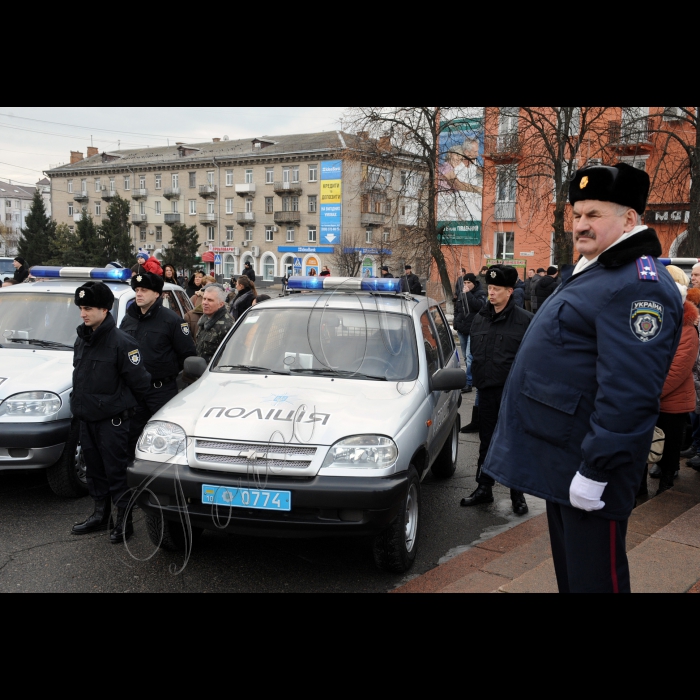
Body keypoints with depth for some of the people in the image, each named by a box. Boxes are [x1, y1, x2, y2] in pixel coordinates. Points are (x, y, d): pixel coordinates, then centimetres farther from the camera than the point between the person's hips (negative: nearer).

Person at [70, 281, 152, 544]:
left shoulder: (121, 342, -17)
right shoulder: (82, 339, 8)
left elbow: (139, 380, -15)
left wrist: (128, 404, -2)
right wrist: (81, 403, 17)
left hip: (112, 419, -8)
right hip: (87, 418, 8)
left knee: (117, 472, 0)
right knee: (95, 469, 17)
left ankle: (124, 520, 11)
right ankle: (100, 515, 30)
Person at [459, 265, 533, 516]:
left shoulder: (524, 320, -9)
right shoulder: (480, 319, 9)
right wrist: (478, 378, 13)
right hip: (486, 391, 5)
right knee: (486, 441, 14)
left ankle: (517, 494, 17)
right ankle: (483, 489, 25)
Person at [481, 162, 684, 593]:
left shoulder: (639, 285, -19)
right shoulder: (595, 271, 15)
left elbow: (629, 391, -27)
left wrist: (596, 469, -25)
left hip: (589, 463, -10)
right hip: (561, 459, 10)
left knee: (593, 577, 4)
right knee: (569, 568, 23)